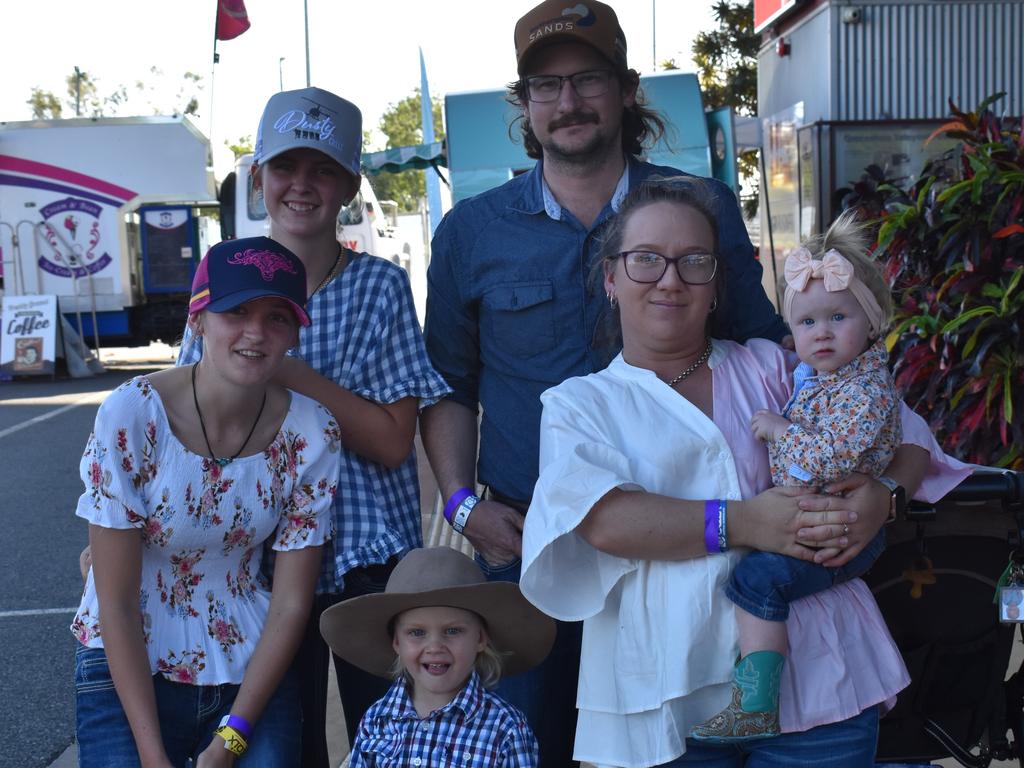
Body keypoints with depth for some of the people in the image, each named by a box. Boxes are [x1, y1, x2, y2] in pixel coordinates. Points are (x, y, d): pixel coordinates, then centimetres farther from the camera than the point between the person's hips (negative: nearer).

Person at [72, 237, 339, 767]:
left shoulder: (311, 433, -11)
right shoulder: (130, 415, -18)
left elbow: (291, 603, -6)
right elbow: (116, 603, -14)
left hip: (251, 671, 2)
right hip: (129, 670, -2)